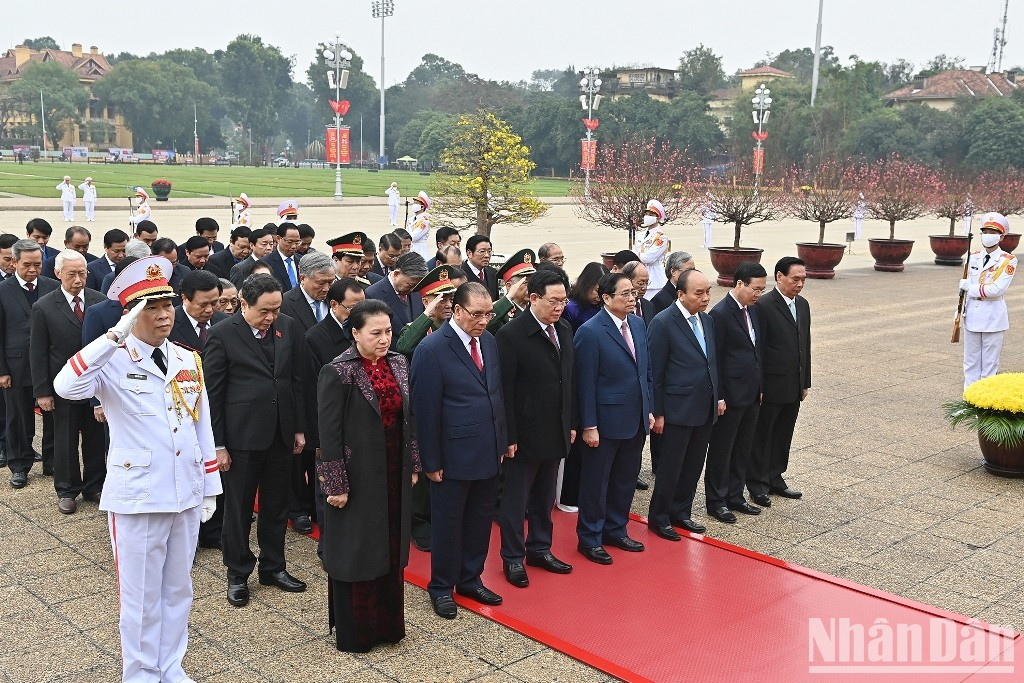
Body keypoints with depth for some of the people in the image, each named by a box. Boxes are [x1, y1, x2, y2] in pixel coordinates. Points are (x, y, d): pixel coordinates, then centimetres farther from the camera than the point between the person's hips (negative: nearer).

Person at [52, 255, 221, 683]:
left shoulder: (188, 359, 6)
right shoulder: (113, 361, -10)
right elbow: (66, 387, -32)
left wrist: (209, 487, 11)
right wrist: (116, 335, -34)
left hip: (186, 495, 5)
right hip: (137, 498, -5)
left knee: (178, 589, 17)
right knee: (141, 595, 9)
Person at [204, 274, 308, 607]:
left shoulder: (288, 327, 2)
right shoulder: (222, 334, -11)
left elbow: (298, 379, 8)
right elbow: (213, 392, -8)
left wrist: (299, 428, 8)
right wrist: (218, 444, -9)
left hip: (280, 434, 4)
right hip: (242, 436, -4)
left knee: (276, 504, 15)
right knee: (238, 507, 9)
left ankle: (273, 567, 31)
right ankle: (238, 574, 25)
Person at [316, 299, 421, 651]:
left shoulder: (399, 364, 3)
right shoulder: (338, 372, -15)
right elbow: (329, 433, -15)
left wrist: (413, 465, 10)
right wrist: (336, 484, -15)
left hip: (394, 476, 6)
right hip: (358, 478, -6)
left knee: (391, 549, 16)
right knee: (356, 552, 8)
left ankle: (388, 623, 32)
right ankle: (354, 632, 24)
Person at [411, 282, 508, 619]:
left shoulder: (489, 341, 5)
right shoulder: (432, 349, -16)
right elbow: (426, 409, -14)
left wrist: (503, 439, 10)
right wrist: (431, 461, -13)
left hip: (488, 452, 6)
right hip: (454, 455, -6)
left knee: (480, 520, 17)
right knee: (448, 523, 9)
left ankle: (470, 579, 35)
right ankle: (441, 588, 27)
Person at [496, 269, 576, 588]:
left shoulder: (564, 330, 5)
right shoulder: (511, 334, -16)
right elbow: (504, 390, -15)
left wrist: (571, 423, 12)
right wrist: (509, 436, -15)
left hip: (556, 431, 6)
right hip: (525, 434, -6)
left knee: (544, 497, 18)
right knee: (516, 499, 8)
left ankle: (540, 549, 32)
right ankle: (513, 558, 21)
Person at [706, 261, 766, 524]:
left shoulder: (752, 310, 9)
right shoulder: (720, 313, -16)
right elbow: (714, 359, -16)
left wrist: (760, 387, 14)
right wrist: (718, 397, -16)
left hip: (751, 394, 8)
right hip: (730, 395, -8)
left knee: (743, 449, 16)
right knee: (721, 450, 5)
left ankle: (735, 497, 28)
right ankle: (716, 501, 17)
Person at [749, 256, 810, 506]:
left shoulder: (802, 305, 10)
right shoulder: (764, 306, -15)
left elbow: (805, 345, 15)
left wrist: (805, 382, 14)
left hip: (794, 387, 7)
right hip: (771, 387, -7)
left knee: (783, 436, 15)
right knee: (762, 436, 5)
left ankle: (775, 478, 28)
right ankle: (757, 484, 16)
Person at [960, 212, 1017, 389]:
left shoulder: (1008, 261, -7)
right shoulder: (974, 258, 9)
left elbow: (998, 289, -18)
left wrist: (971, 288, -11)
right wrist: (960, 311, 6)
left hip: (993, 319, -5)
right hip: (972, 317, 5)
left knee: (990, 364, 3)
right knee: (970, 362, 10)